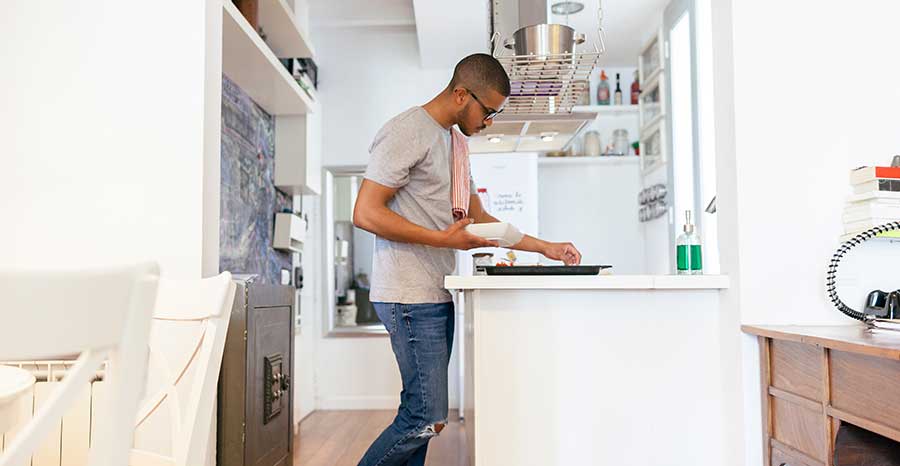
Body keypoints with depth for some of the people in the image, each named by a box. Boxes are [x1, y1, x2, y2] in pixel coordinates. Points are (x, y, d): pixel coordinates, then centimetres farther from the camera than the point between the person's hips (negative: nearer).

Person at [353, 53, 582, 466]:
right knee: (428, 418, -8)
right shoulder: (407, 132, -9)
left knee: (421, 416, 10)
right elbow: (365, 214, -15)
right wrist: (444, 239, -17)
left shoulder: (456, 142, 20)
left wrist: (545, 247, 16)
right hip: (410, 296, -9)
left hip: (438, 296, 9)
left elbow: (478, 218, 23)